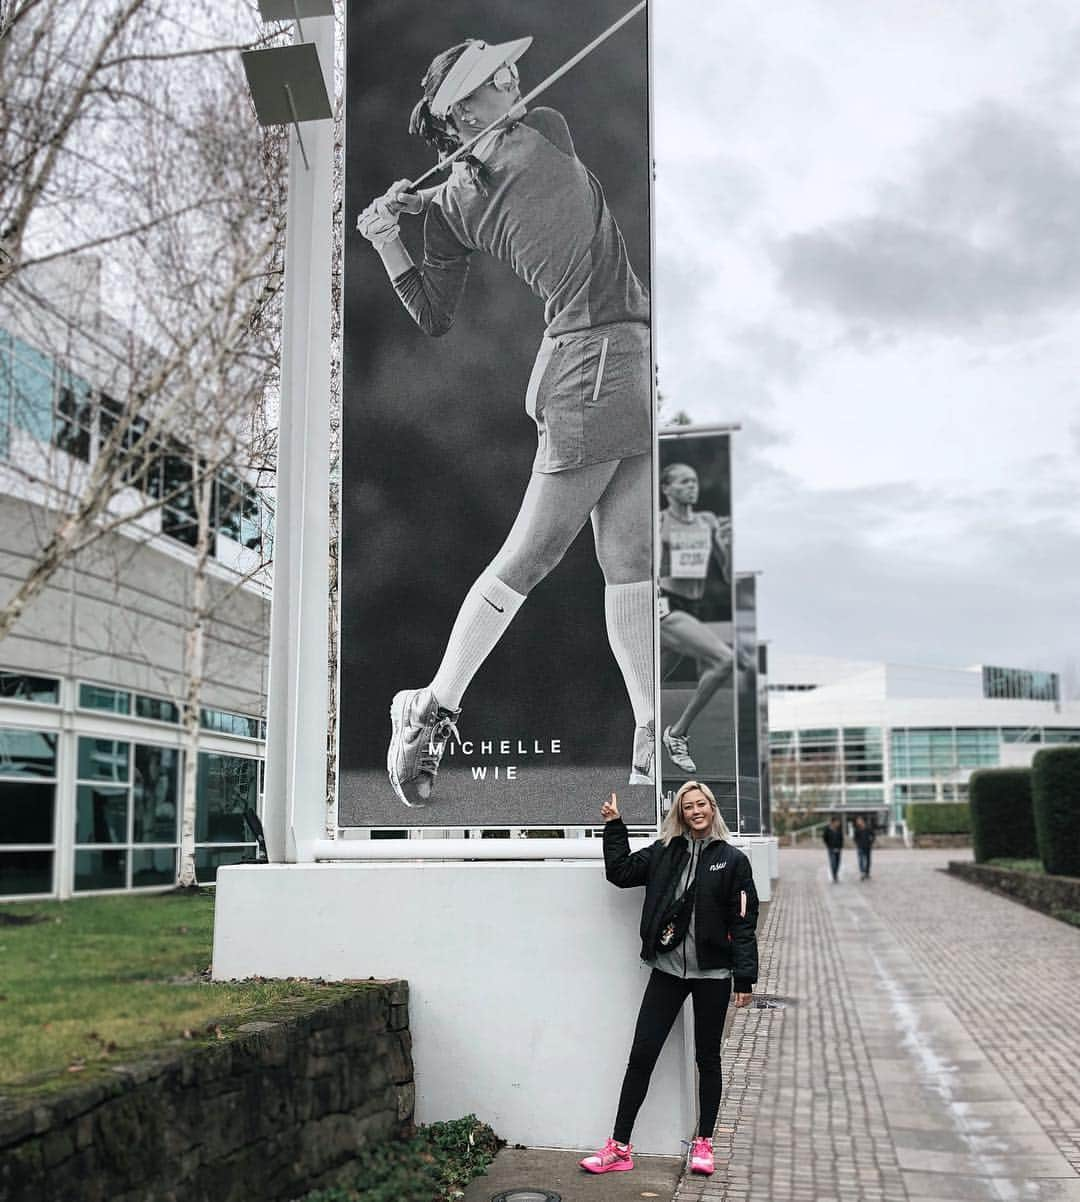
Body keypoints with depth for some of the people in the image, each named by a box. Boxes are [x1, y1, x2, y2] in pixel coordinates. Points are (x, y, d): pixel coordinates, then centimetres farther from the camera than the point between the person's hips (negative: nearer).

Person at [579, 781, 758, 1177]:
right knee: (641, 1055, 1)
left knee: (707, 1058, 11)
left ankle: (703, 1144, 25)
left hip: (712, 973, -2)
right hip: (667, 969, 2)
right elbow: (621, 871, 6)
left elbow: (744, 922, -6)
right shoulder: (664, 853, 5)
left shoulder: (732, 860, -4)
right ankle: (619, 1148, 8)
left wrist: (744, 977, -10)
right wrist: (614, 826, 1)